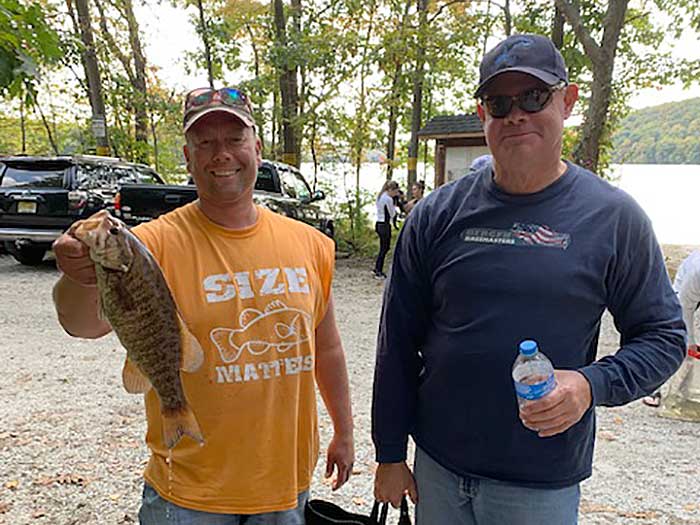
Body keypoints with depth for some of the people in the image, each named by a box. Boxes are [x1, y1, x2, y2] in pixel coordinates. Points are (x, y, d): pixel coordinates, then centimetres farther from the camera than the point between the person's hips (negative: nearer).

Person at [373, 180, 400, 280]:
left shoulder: (380, 196, 13)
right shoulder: (388, 199, -16)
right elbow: (392, 214, -9)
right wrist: (394, 204, 2)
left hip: (379, 224, 10)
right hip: (385, 225, -10)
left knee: (384, 247, 16)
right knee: (384, 248, -2)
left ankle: (377, 269, 22)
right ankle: (379, 273, 4)